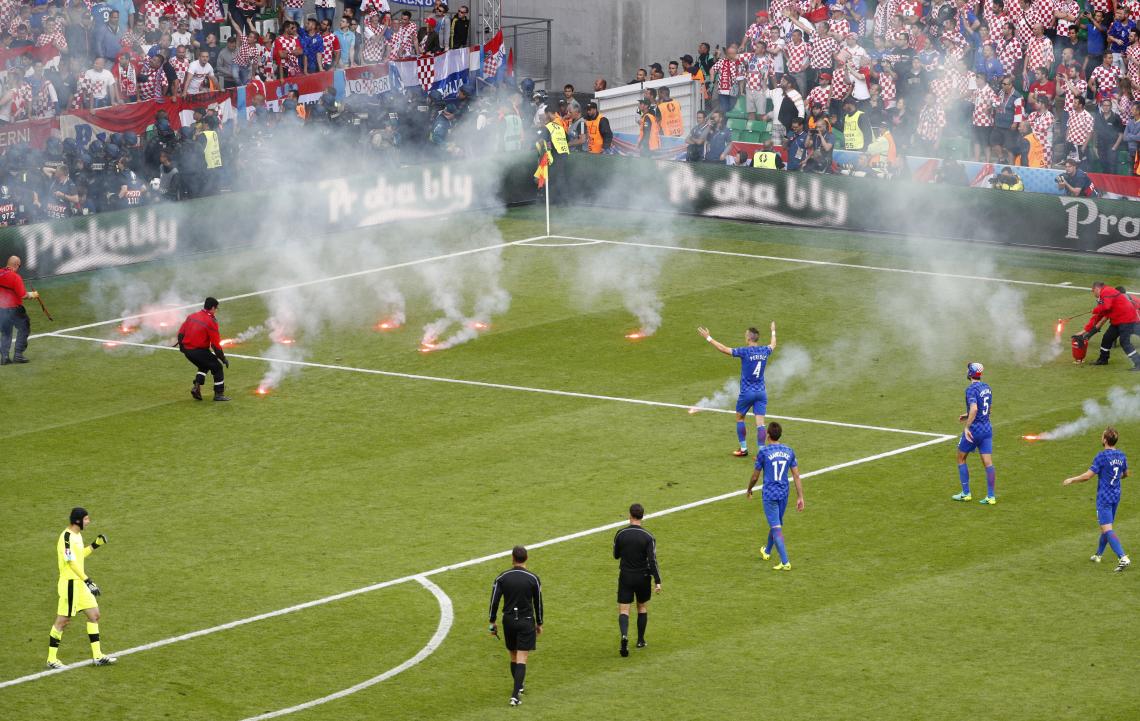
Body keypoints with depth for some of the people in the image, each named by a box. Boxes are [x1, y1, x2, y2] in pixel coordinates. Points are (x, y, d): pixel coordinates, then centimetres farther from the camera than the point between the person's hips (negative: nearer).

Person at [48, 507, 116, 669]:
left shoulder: (77, 535, 12)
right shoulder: (67, 537, -17)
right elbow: (72, 562, -24)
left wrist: (94, 545, 16)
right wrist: (87, 581, -27)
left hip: (81, 583, 10)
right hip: (70, 584, -10)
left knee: (94, 614, 9)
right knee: (63, 620, -3)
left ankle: (98, 656, 13)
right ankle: (52, 659, 6)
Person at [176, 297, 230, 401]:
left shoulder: (191, 316, 6)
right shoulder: (211, 322, -13)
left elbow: (181, 333, 10)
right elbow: (215, 344, -13)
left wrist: (182, 347, 25)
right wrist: (223, 358, -3)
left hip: (187, 350, 7)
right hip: (200, 352, -7)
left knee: (203, 366, 30)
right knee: (217, 367, 9)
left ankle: (197, 386, 15)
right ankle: (219, 394, 9)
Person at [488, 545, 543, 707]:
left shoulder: (502, 578, -3)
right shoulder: (533, 579, -6)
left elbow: (494, 601, -3)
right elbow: (538, 603, 1)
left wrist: (492, 623, 6)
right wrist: (539, 624, 13)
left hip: (509, 621, 2)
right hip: (526, 622, -2)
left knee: (513, 657, 19)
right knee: (522, 659, -5)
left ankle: (519, 686, 37)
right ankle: (516, 694, -15)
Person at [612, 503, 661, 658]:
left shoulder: (620, 534, -6)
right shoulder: (648, 537, -11)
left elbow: (616, 555, 8)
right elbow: (653, 561, -15)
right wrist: (657, 582, -12)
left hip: (625, 577, 0)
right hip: (643, 578, 0)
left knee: (623, 610, -1)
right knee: (642, 607, 20)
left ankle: (624, 636, -27)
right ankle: (640, 641, 26)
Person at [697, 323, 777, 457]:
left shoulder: (745, 351, -15)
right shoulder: (765, 351, 1)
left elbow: (724, 349, -12)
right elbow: (773, 345, 25)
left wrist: (708, 338, -3)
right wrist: (773, 332, 45)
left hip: (747, 392, -4)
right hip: (761, 392, 4)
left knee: (740, 418, 17)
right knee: (760, 422, -1)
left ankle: (743, 448, 21)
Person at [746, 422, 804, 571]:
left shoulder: (763, 452, -11)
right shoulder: (789, 452, 1)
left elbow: (755, 476, -3)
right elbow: (796, 476, 1)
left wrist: (749, 490, 16)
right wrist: (800, 498, 5)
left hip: (769, 494, -5)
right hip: (784, 494, 5)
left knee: (776, 528, -6)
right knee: (776, 524, 23)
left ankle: (785, 562, -14)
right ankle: (767, 551, 46)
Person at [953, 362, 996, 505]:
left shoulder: (971, 389, -16)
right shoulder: (986, 388, 9)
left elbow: (974, 409, -30)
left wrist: (967, 427, -26)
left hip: (974, 429, -7)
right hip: (987, 428, 7)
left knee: (961, 459, 12)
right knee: (988, 463, 4)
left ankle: (966, 493, 14)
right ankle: (991, 496, 0)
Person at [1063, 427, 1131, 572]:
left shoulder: (1102, 456, -17)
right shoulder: (1121, 456, 4)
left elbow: (1088, 475, -17)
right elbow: (1126, 474, 20)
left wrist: (1071, 480, -3)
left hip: (1104, 497, -7)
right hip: (1116, 496, 8)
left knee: (1107, 529, -10)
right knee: (1107, 527, 21)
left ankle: (1123, 558, -22)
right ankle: (1098, 555, 36)